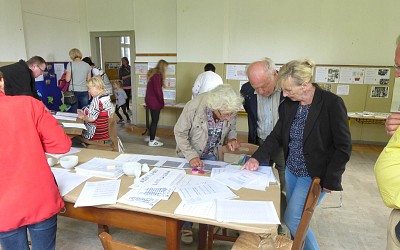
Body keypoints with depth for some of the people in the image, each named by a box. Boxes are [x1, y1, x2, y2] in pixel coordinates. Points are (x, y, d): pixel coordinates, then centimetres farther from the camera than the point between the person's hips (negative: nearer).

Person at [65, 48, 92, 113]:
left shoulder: (70, 64, -3)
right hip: (84, 91, 3)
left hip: (73, 91, -2)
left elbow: (67, 79, -6)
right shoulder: (87, 65, 5)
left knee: (73, 113, 1)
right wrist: (89, 93, 15)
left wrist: (66, 73, 14)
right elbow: (89, 80, 8)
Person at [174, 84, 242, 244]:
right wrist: (191, 156, -30)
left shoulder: (231, 111, -21)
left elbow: (231, 129, 0)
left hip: (211, 155, 3)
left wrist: (231, 139, -22)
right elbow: (180, 133, -22)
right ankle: (187, 226, 26)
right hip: (190, 155, -3)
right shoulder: (194, 107, -33)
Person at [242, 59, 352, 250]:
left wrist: (330, 181, -13)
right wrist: (257, 158, -11)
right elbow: (276, 136, 2)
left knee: (292, 219, -4)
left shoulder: (332, 103, -18)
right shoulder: (288, 104, -3)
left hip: (315, 175, -5)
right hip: (291, 170, 6)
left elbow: (343, 147, -14)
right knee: (295, 218, 15)